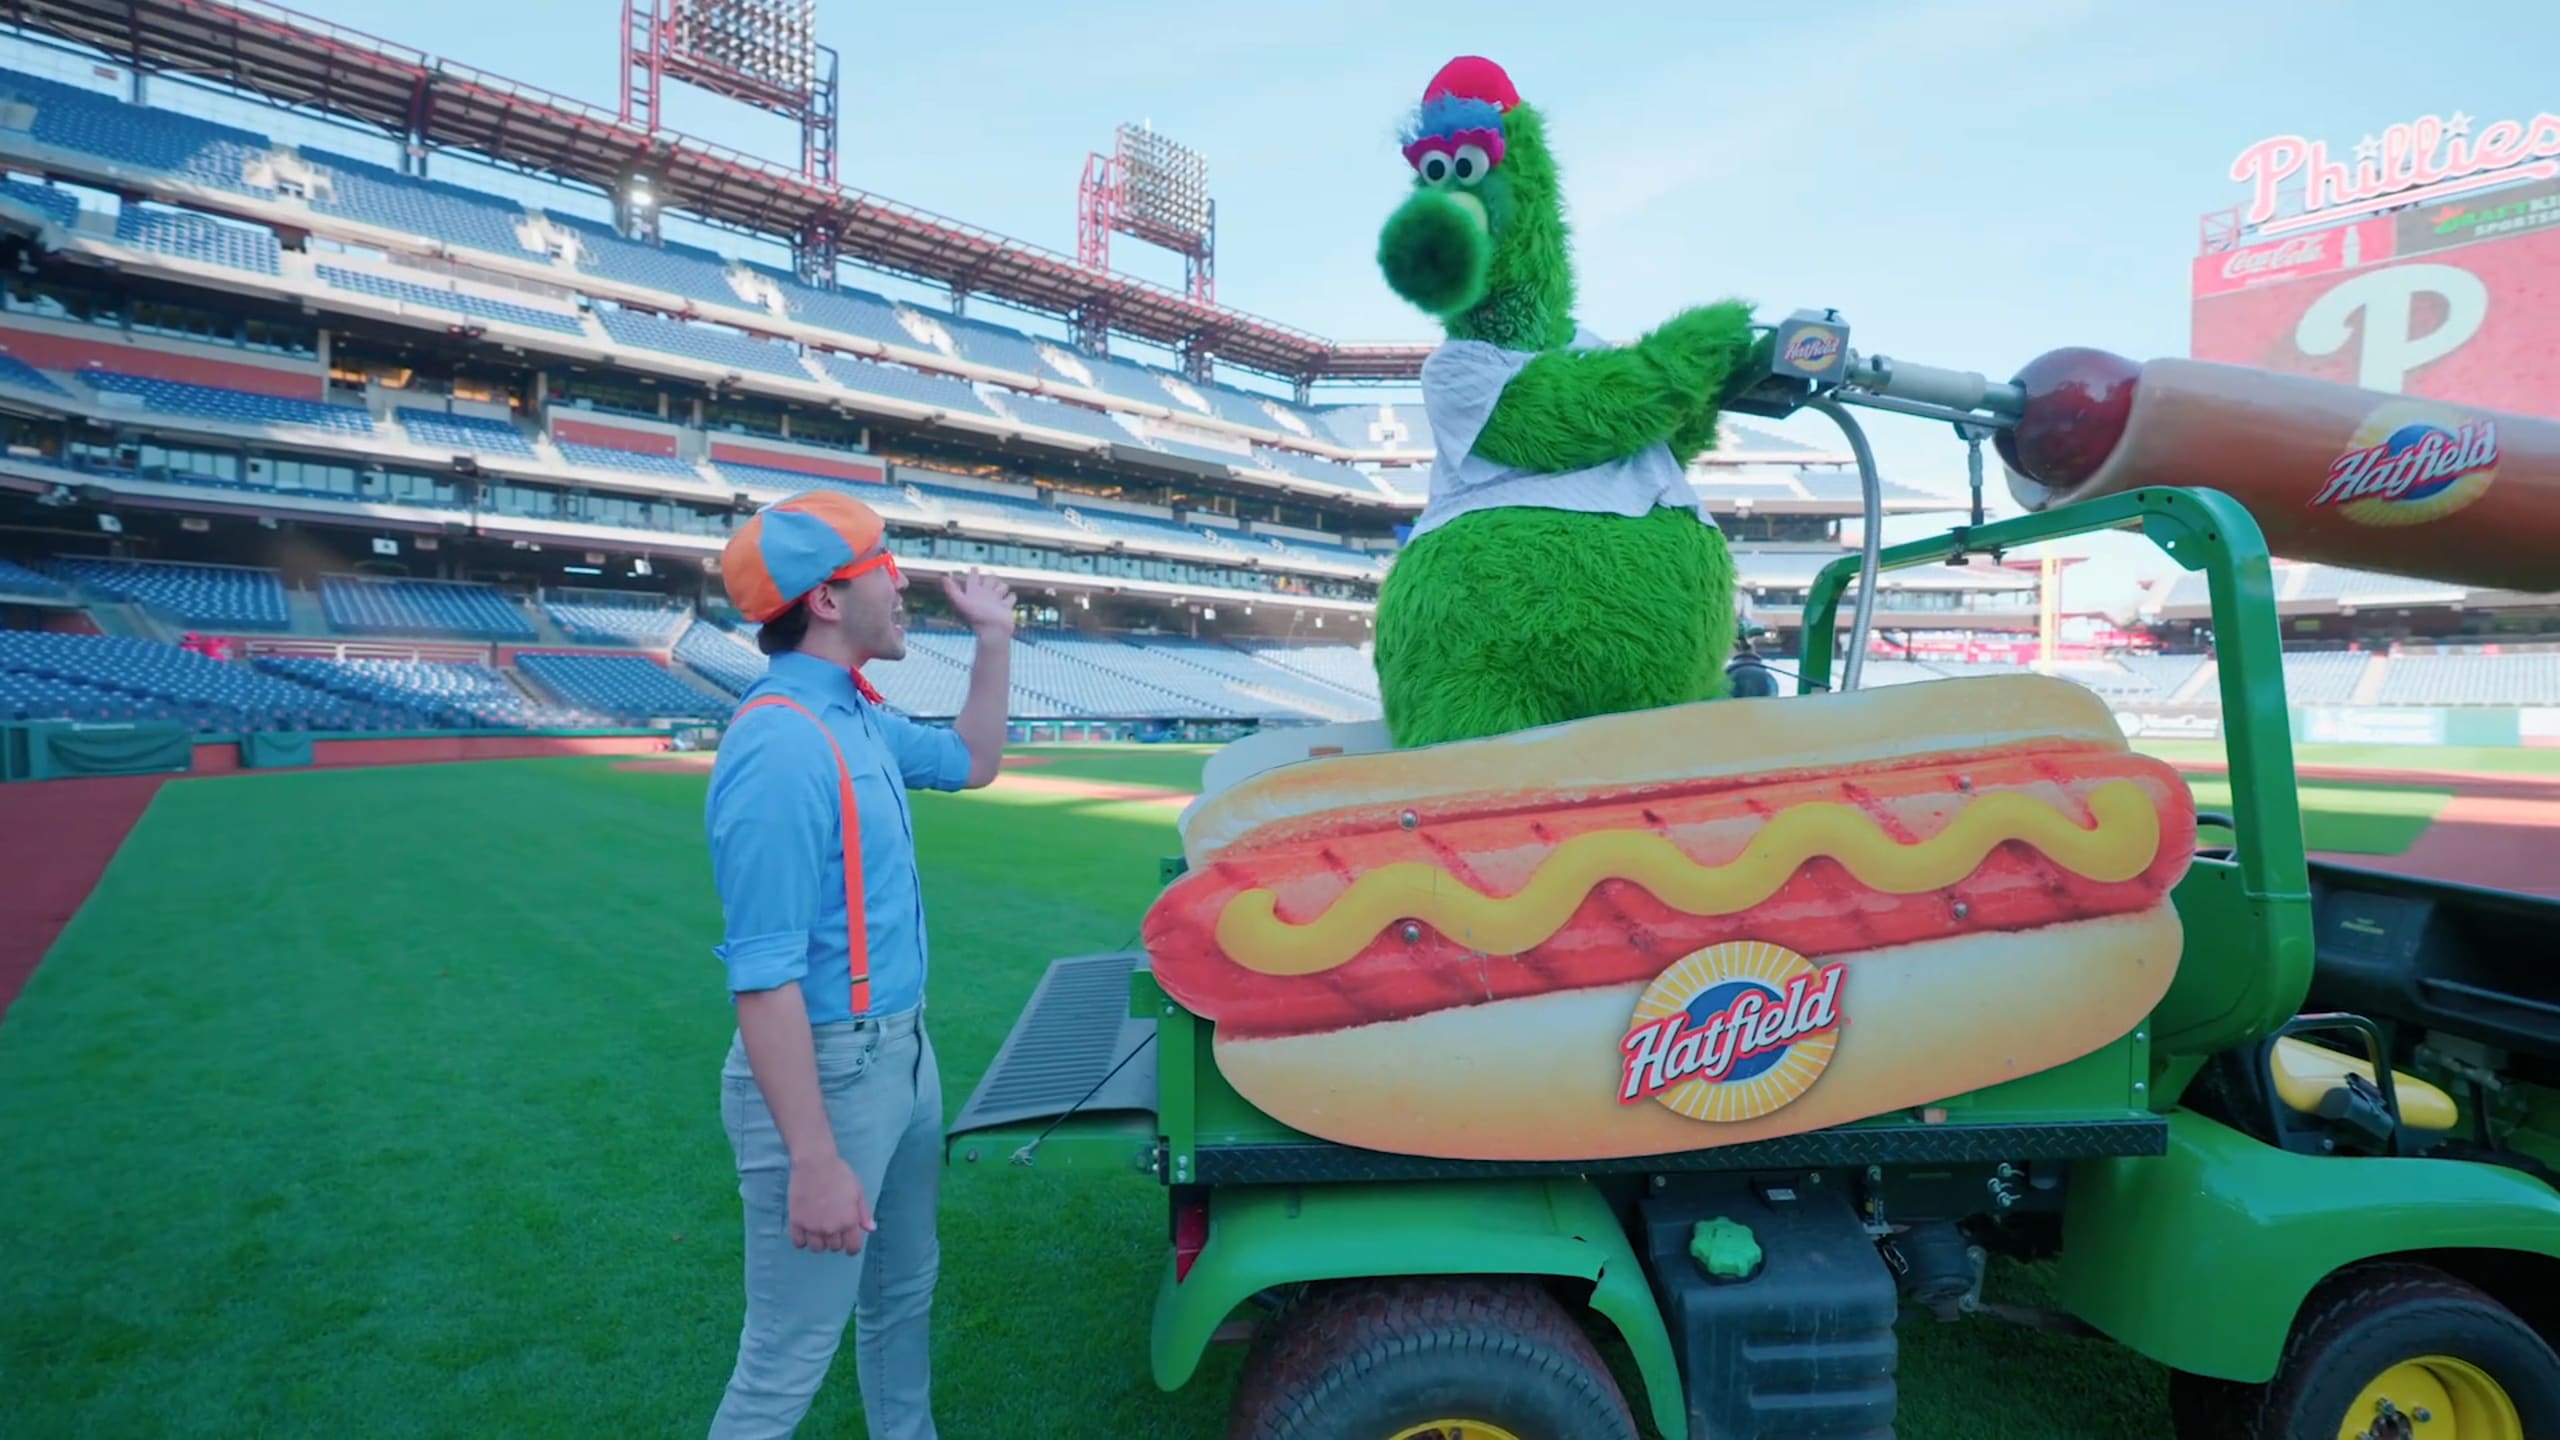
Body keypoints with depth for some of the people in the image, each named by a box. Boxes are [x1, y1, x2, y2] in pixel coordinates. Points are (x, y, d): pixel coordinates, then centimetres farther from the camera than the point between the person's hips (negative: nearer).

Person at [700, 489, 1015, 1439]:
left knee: (905, 1290, 25)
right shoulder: (781, 747, -25)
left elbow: (971, 763, 24)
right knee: (789, 1357, 6)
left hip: (902, 1049, 10)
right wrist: (814, 1163, -27)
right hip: (827, 1073, -9)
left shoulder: (856, 714, 5)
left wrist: (994, 639, 16)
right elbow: (763, 978, -27)